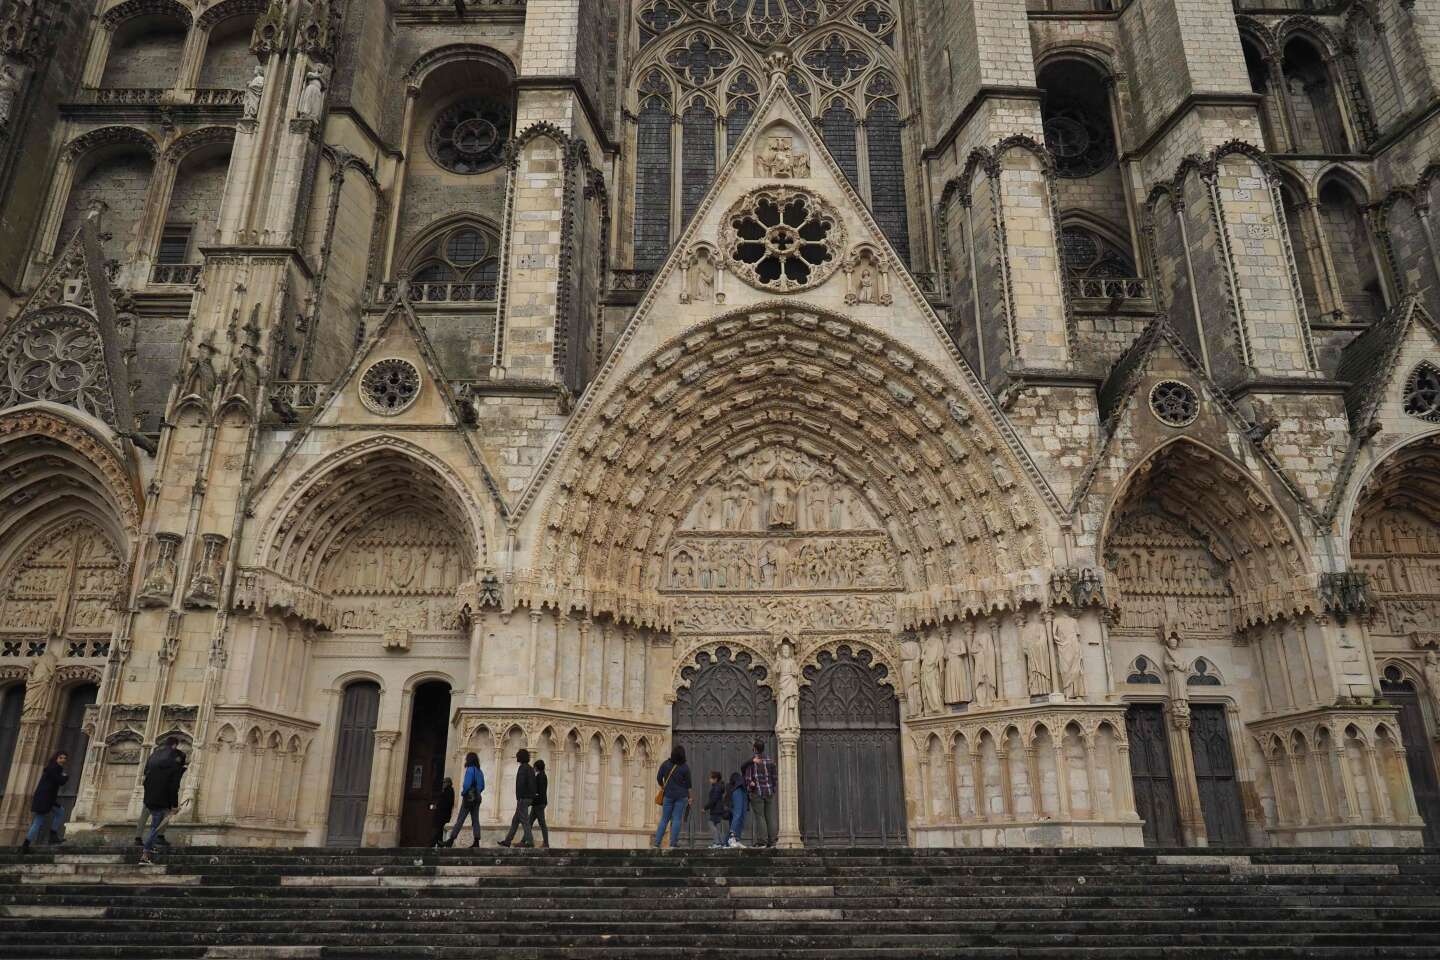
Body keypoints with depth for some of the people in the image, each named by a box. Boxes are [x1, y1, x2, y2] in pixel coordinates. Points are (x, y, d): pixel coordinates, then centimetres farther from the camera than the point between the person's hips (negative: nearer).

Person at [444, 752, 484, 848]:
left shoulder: (470, 769, -10)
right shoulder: (479, 771, 13)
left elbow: (467, 784, -19)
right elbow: (482, 786, 15)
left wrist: (463, 793, -4)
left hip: (469, 798, -7)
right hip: (477, 798, 7)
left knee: (460, 820, -5)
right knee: (475, 820, 3)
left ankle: (451, 840, -5)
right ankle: (476, 841, -3)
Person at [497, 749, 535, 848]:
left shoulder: (522, 768, -12)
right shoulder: (530, 768, 17)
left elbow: (520, 783, -21)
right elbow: (533, 785, 19)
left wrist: (519, 797, -18)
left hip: (523, 798, -9)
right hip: (528, 798, 9)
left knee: (524, 820, -6)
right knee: (515, 820, 13)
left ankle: (530, 841, -7)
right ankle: (507, 841, 17)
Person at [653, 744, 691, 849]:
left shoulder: (665, 764, -2)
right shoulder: (685, 767, -7)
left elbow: (659, 778, 5)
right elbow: (688, 784, -3)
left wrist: (662, 788, 23)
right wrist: (689, 797, 8)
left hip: (668, 794, 2)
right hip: (681, 796, -2)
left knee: (664, 819, 9)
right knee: (677, 819, 2)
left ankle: (657, 842, 5)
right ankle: (673, 842, 0)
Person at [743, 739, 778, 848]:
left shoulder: (751, 762, -6)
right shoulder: (770, 761, 4)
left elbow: (747, 778, -7)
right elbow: (775, 778, 7)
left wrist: (748, 789, 6)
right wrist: (774, 790, 16)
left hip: (757, 792, -3)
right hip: (769, 792, 3)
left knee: (760, 816, 1)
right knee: (770, 816, 6)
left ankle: (763, 839, -4)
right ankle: (772, 840, 5)